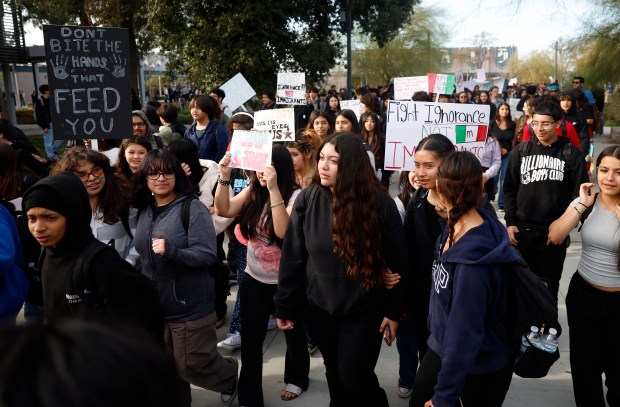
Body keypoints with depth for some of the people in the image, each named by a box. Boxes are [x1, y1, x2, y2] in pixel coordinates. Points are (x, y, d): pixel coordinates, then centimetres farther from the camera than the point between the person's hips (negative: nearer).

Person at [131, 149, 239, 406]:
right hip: (154, 306, 7)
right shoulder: (144, 211, 6)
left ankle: (230, 375, 36)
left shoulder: (193, 208, -16)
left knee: (191, 365, 6)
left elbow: (207, 255, -22)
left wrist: (171, 251, -35)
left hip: (190, 306, -6)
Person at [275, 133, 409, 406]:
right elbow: (292, 256, -5)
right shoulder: (308, 200, -9)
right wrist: (284, 306, -2)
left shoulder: (380, 203, -15)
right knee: (335, 374, 18)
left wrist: (393, 311, -4)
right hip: (319, 306, 3)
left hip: (364, 309, -3)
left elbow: (397, 262, -8)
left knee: (354, 377, 3)